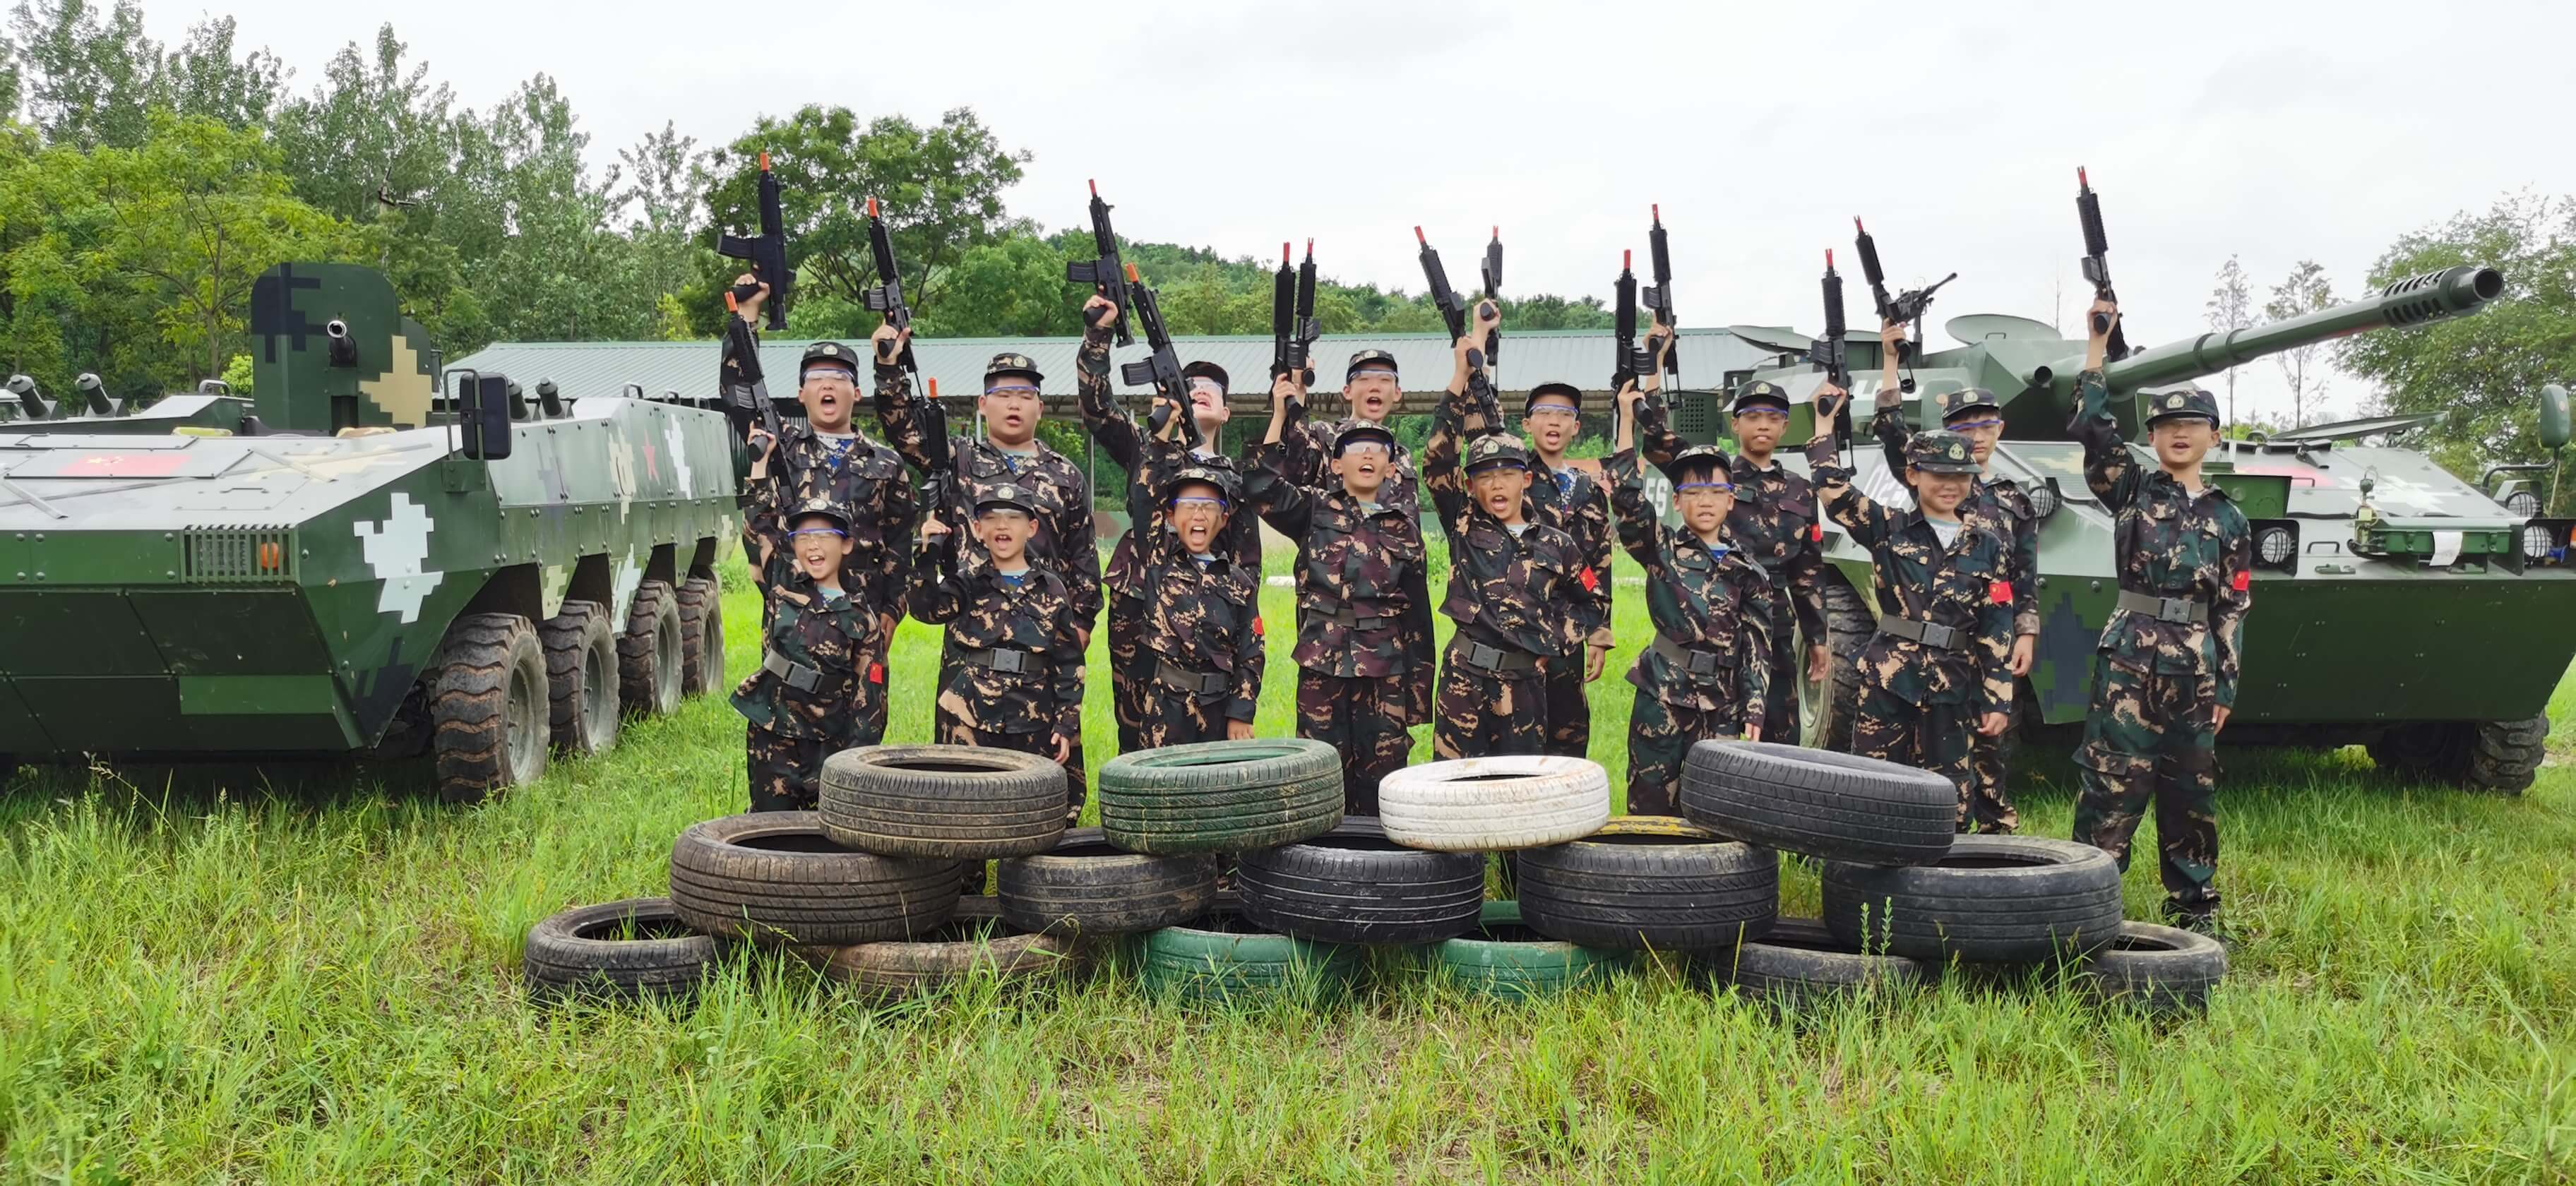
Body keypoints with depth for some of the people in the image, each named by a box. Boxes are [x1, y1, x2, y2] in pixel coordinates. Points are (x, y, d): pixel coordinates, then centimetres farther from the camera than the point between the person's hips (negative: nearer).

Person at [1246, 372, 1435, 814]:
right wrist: (1281, 415, -11)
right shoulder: (1316, 509, 7)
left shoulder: (1404, 526, 12)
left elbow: (1418, 610, 13)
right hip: (1324, 665, -1)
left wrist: (1419, 687, 9)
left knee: (1383, 773, 3)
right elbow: (1260, 486, -11)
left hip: (1387, 668, 2)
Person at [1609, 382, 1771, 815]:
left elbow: (1757, 647, 7)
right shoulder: (1661, 550, 4)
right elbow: (1627, 498, -11)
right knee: (1649, 806, 0)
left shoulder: (1748, 572, 8)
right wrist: (1627, 422, -13)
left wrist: (1754, 711, -1)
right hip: (1662, 697, -1)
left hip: (1723, 706, 2)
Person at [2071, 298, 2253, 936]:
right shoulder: (2131, 490, 6)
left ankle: (2196, 906, 21)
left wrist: (2225, 685, 4)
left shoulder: (2228, 518, 12)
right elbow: (2093, 426, -8)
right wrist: (2098, 341, -9)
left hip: (2195, 668, 3)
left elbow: (2234, 608, 10)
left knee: (2193, 793, 10)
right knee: (2110, 787, -8)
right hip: (2129, 660, -3)